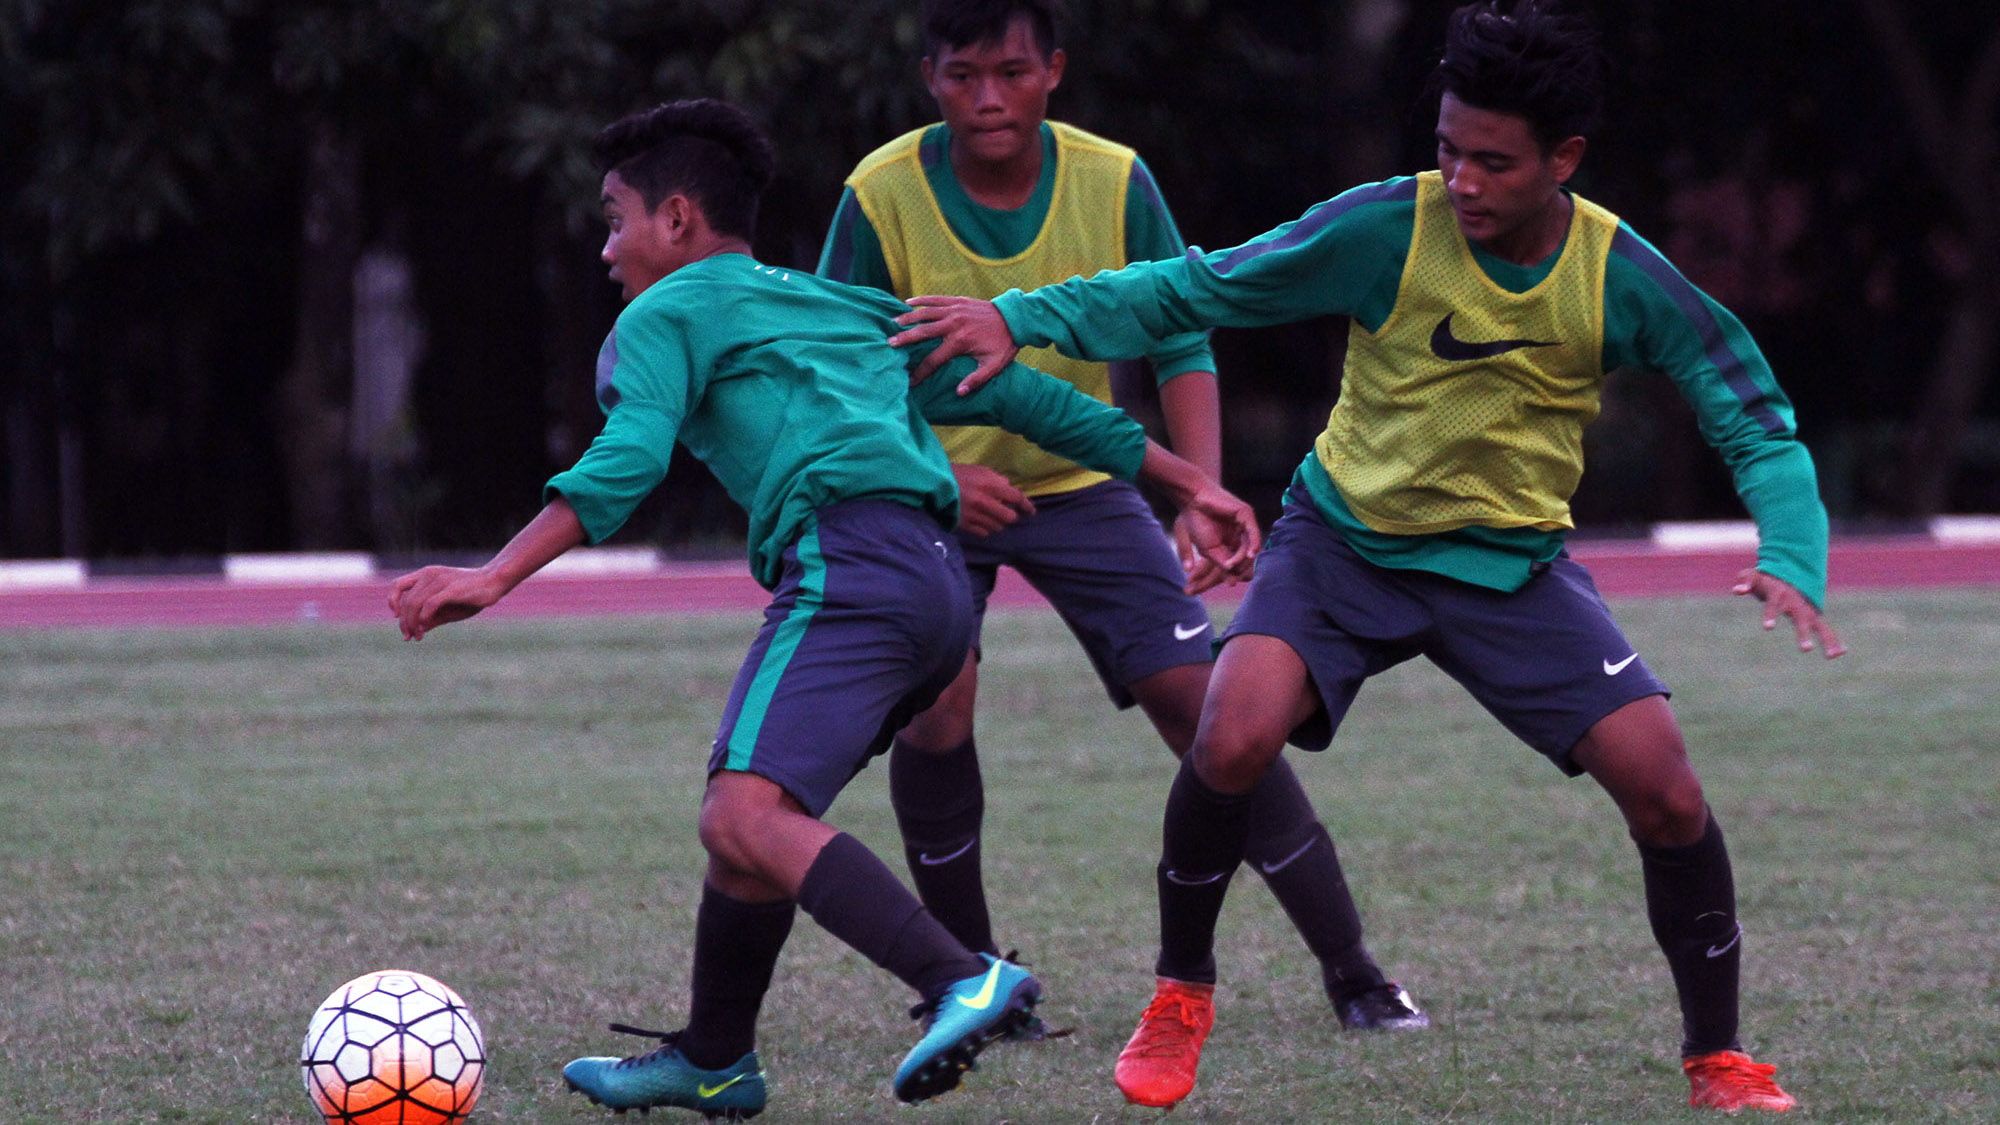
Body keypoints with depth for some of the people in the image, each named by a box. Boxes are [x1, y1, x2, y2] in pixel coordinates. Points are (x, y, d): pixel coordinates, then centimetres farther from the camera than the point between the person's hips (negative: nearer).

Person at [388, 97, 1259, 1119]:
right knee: (743, 810, 23)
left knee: (746, 819, -24)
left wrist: (495, 577, -14)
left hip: (848, 559, -9)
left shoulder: (667, 313, 11)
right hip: (938, 583, 9)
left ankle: (963, 984, -42)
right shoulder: (847, 308, 32)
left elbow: (627, 461, -8)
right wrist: (1187, 484, 33)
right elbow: (1018, 393, 30)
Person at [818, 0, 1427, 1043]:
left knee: (1200, 700, -9)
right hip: (929, 492, -1)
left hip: (1079, 484, 1)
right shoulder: (882, 196, -18)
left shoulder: (1115, 182, -13)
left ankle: (1349, 967, 1)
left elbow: (1180, 345, -6)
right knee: (935, 698, -23)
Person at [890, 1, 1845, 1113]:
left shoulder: (1623, 277, -14)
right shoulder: (1387, 228, -18)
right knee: (1234, 740, -26)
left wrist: (1792, 564, -25)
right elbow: (1196, 289, -8)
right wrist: (1023, 318, -17)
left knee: (1665, 790, -13)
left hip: (1512, 563, 1)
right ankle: (1181, 999, 1)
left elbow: (1758, 425, -7)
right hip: (1346, 540, -1)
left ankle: (1717, 1055, 10)